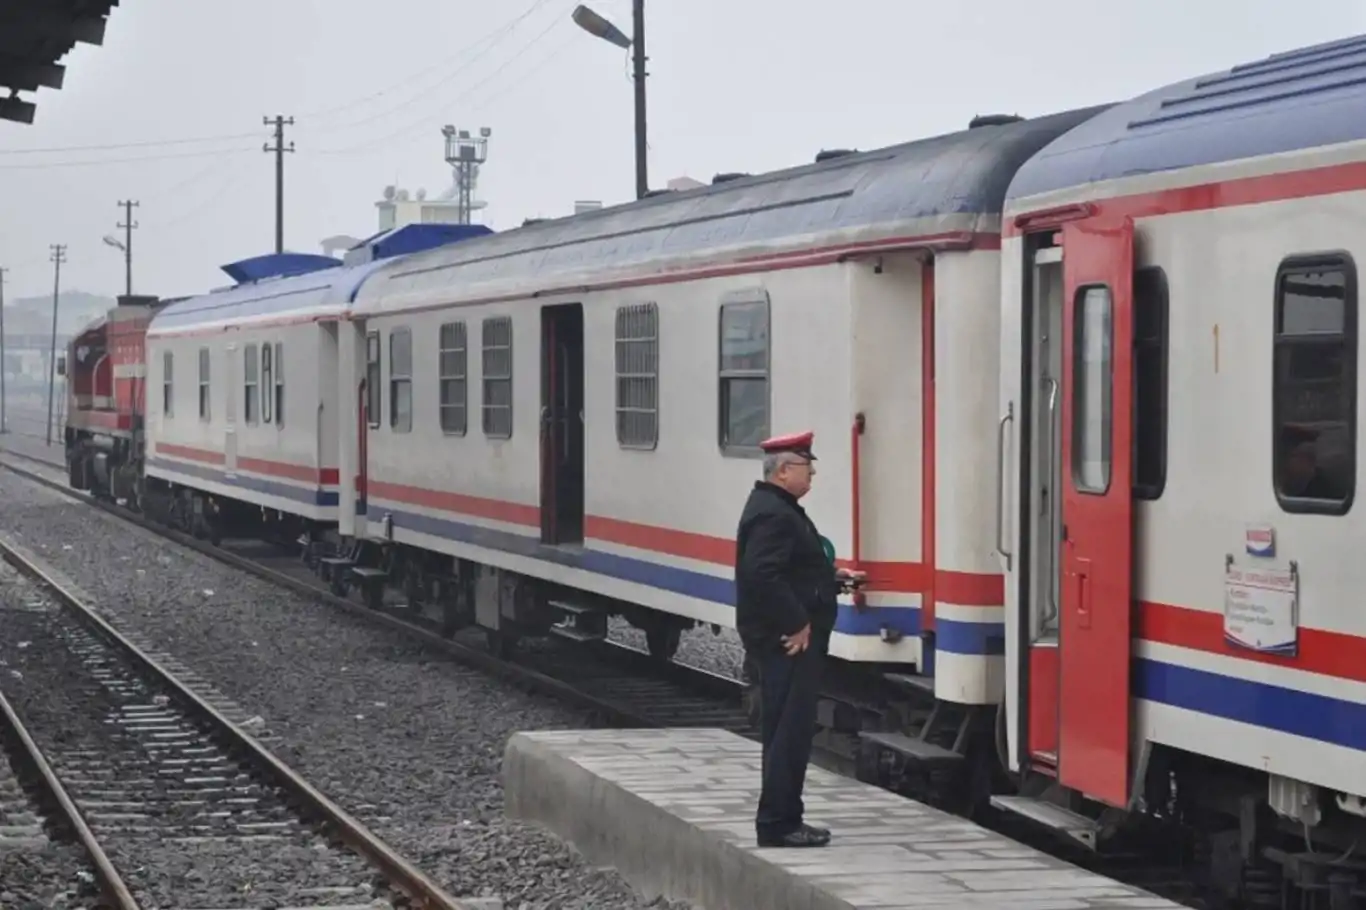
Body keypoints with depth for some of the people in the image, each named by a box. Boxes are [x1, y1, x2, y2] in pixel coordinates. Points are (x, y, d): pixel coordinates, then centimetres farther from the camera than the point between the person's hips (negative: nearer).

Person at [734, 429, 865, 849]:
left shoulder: (779, 509, 18)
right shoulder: (772, 515, -17)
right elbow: (763, 575, -27)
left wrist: (833, 577, 15)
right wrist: (797, 623, -23)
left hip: (791, 641, 11)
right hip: (788, 641, -11)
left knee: (787, 730, 14)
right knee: (790, 730, -8)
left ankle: (783, 820, 20)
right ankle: (778, 823, -5)